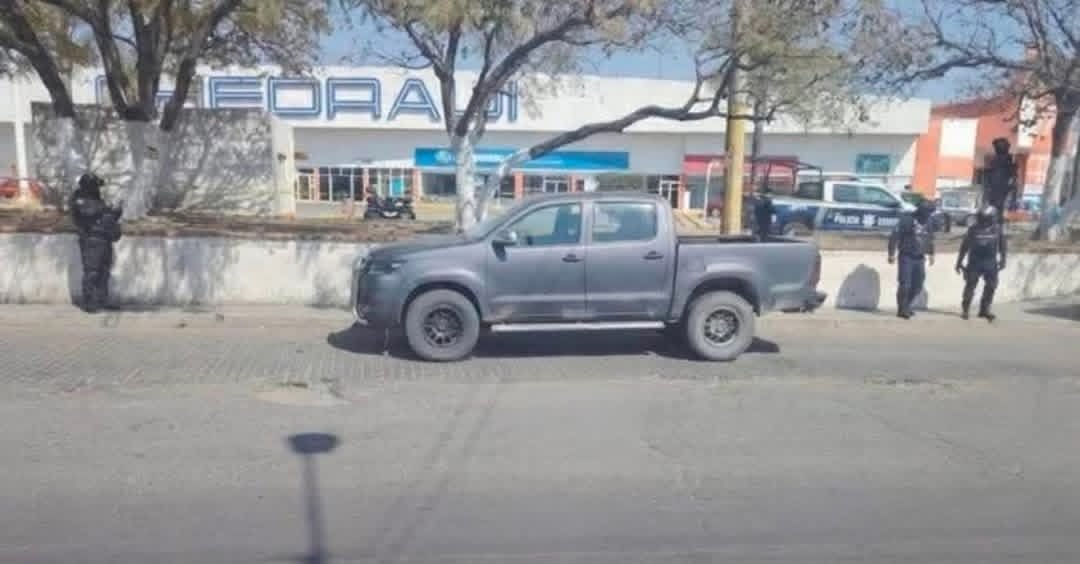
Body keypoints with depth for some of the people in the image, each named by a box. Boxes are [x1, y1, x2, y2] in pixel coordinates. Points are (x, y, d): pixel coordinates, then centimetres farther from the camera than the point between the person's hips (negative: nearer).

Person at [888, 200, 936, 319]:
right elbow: (894, 236, -12)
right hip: (906, 257, -6)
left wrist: (931, 253, 27)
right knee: (905, 284, -8)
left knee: (918, 285, 6)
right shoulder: (907, 220, -10)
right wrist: (892, 254, -14)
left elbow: (930, 239, 25)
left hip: (919, 259, 6)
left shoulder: (927, 222, 10)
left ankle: (906, 306, 22)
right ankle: (902, 310, 1)